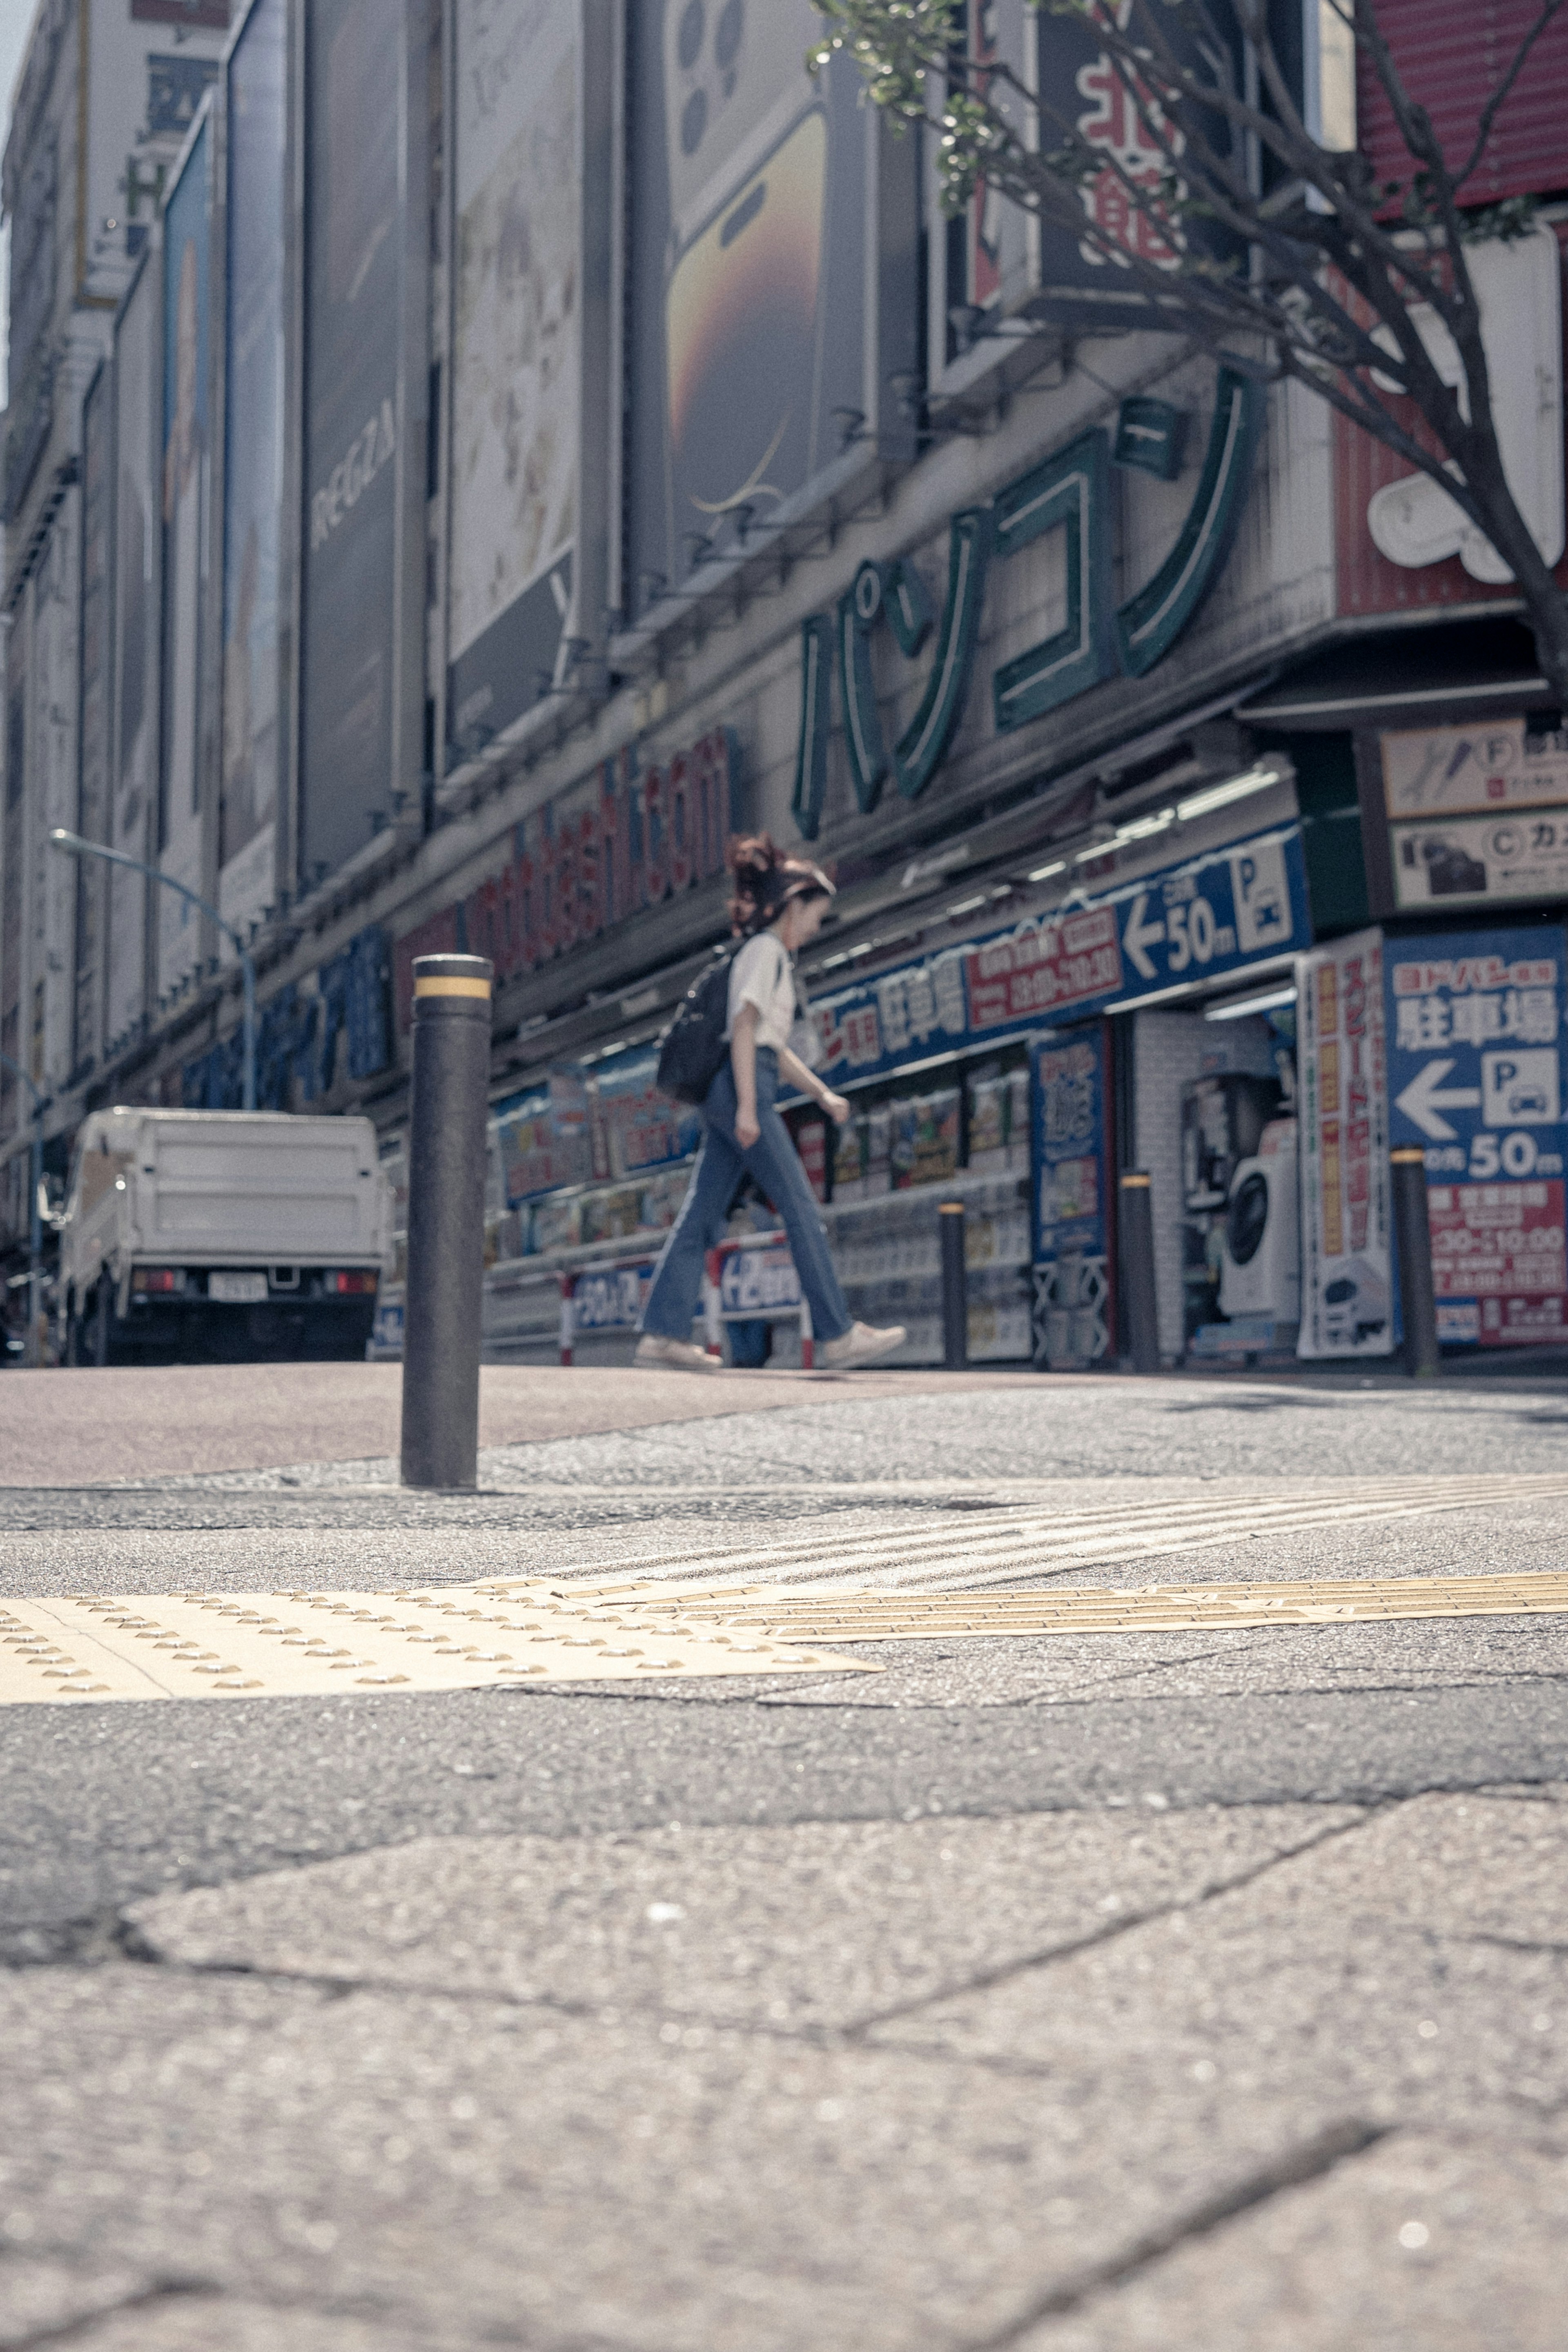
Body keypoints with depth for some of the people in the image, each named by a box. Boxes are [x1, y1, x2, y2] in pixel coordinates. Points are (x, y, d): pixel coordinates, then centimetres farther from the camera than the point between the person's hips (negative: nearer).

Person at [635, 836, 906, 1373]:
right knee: (801, 1209, -8)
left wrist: (823, 1094, 22)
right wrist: (748, 1105, -20)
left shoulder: (772, 956, 25)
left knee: (702, 1214, 3)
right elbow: (744, 1027, -14)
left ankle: (663, 1332, -1)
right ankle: (837, 1335, -6)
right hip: (742, 1087, -10)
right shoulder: (766, 950, -5)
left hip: (727, 1093, 10)